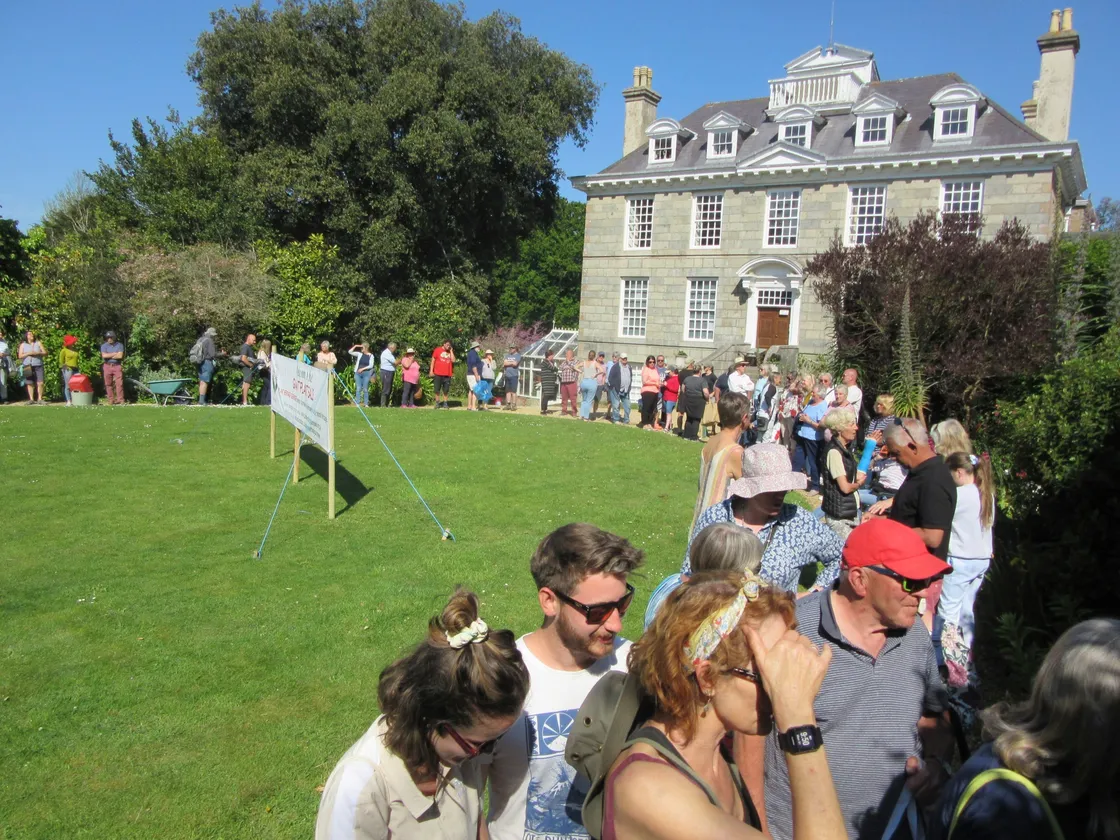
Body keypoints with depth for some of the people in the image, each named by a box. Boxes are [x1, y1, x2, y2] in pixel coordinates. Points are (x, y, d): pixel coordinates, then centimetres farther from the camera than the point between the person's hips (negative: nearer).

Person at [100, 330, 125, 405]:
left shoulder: (119, 345, 3)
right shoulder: (104, 346, 7)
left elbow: (120, 356, -10)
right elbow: (104, 355, -9)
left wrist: (109, 356, -6)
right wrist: (115, 354, -7)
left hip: (117, 366, -2)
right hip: (107, 366, 2)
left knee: (119, 383, -7)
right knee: (108, 384, 3)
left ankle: (120, 400, -5)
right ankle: (111, 400, 8)